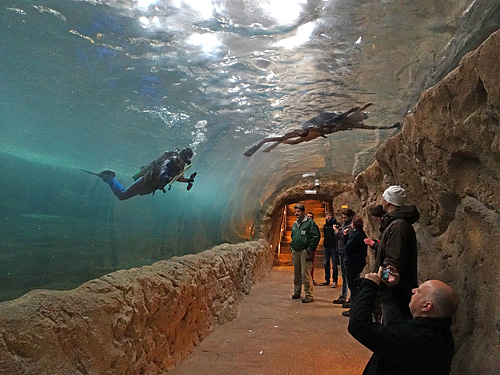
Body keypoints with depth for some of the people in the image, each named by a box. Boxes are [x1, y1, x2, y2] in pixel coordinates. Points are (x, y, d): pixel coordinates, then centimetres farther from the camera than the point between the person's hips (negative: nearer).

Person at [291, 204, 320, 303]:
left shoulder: (310, 223, -6)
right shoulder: (295, 224, 17)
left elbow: (316, 237, -11)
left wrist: (310, 249, -14)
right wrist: (292, 246, 15)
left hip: (305, 251, -7)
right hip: (295, 252, 7)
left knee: (306, 274, -9)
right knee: (296, 274, 14)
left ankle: (309, 295, -2)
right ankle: (297, 292, 27)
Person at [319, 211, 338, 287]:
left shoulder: (335, 224, -5)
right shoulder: (325, 225, 13)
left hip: (333, 246, -6)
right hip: (326, 246, 6)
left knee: (334, 264, -1)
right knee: (326, 264, 11)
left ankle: (334, 281, 8)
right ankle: (327, 280, 20)